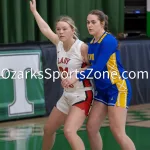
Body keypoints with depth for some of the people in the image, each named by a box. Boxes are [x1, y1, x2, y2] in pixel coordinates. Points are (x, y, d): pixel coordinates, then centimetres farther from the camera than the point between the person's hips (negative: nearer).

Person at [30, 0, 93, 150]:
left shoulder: (82, 47, -20)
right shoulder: (59, 43, 0)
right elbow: (45, 29, 16)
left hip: (82, 95, -8)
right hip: (67, 95, 8)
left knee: (69, 131, -26)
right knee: (48, 129, 19)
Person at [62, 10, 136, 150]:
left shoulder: (108, 41, -16)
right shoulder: (91, 44, 8)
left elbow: (98, 68, -23)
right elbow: (91, 66, 13)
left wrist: (77, 77, -27)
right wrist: (72, 76, -3)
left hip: (118, 88, -8)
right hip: (102, 90, 9)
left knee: (118, 133, -9)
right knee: (91, 128, 5)